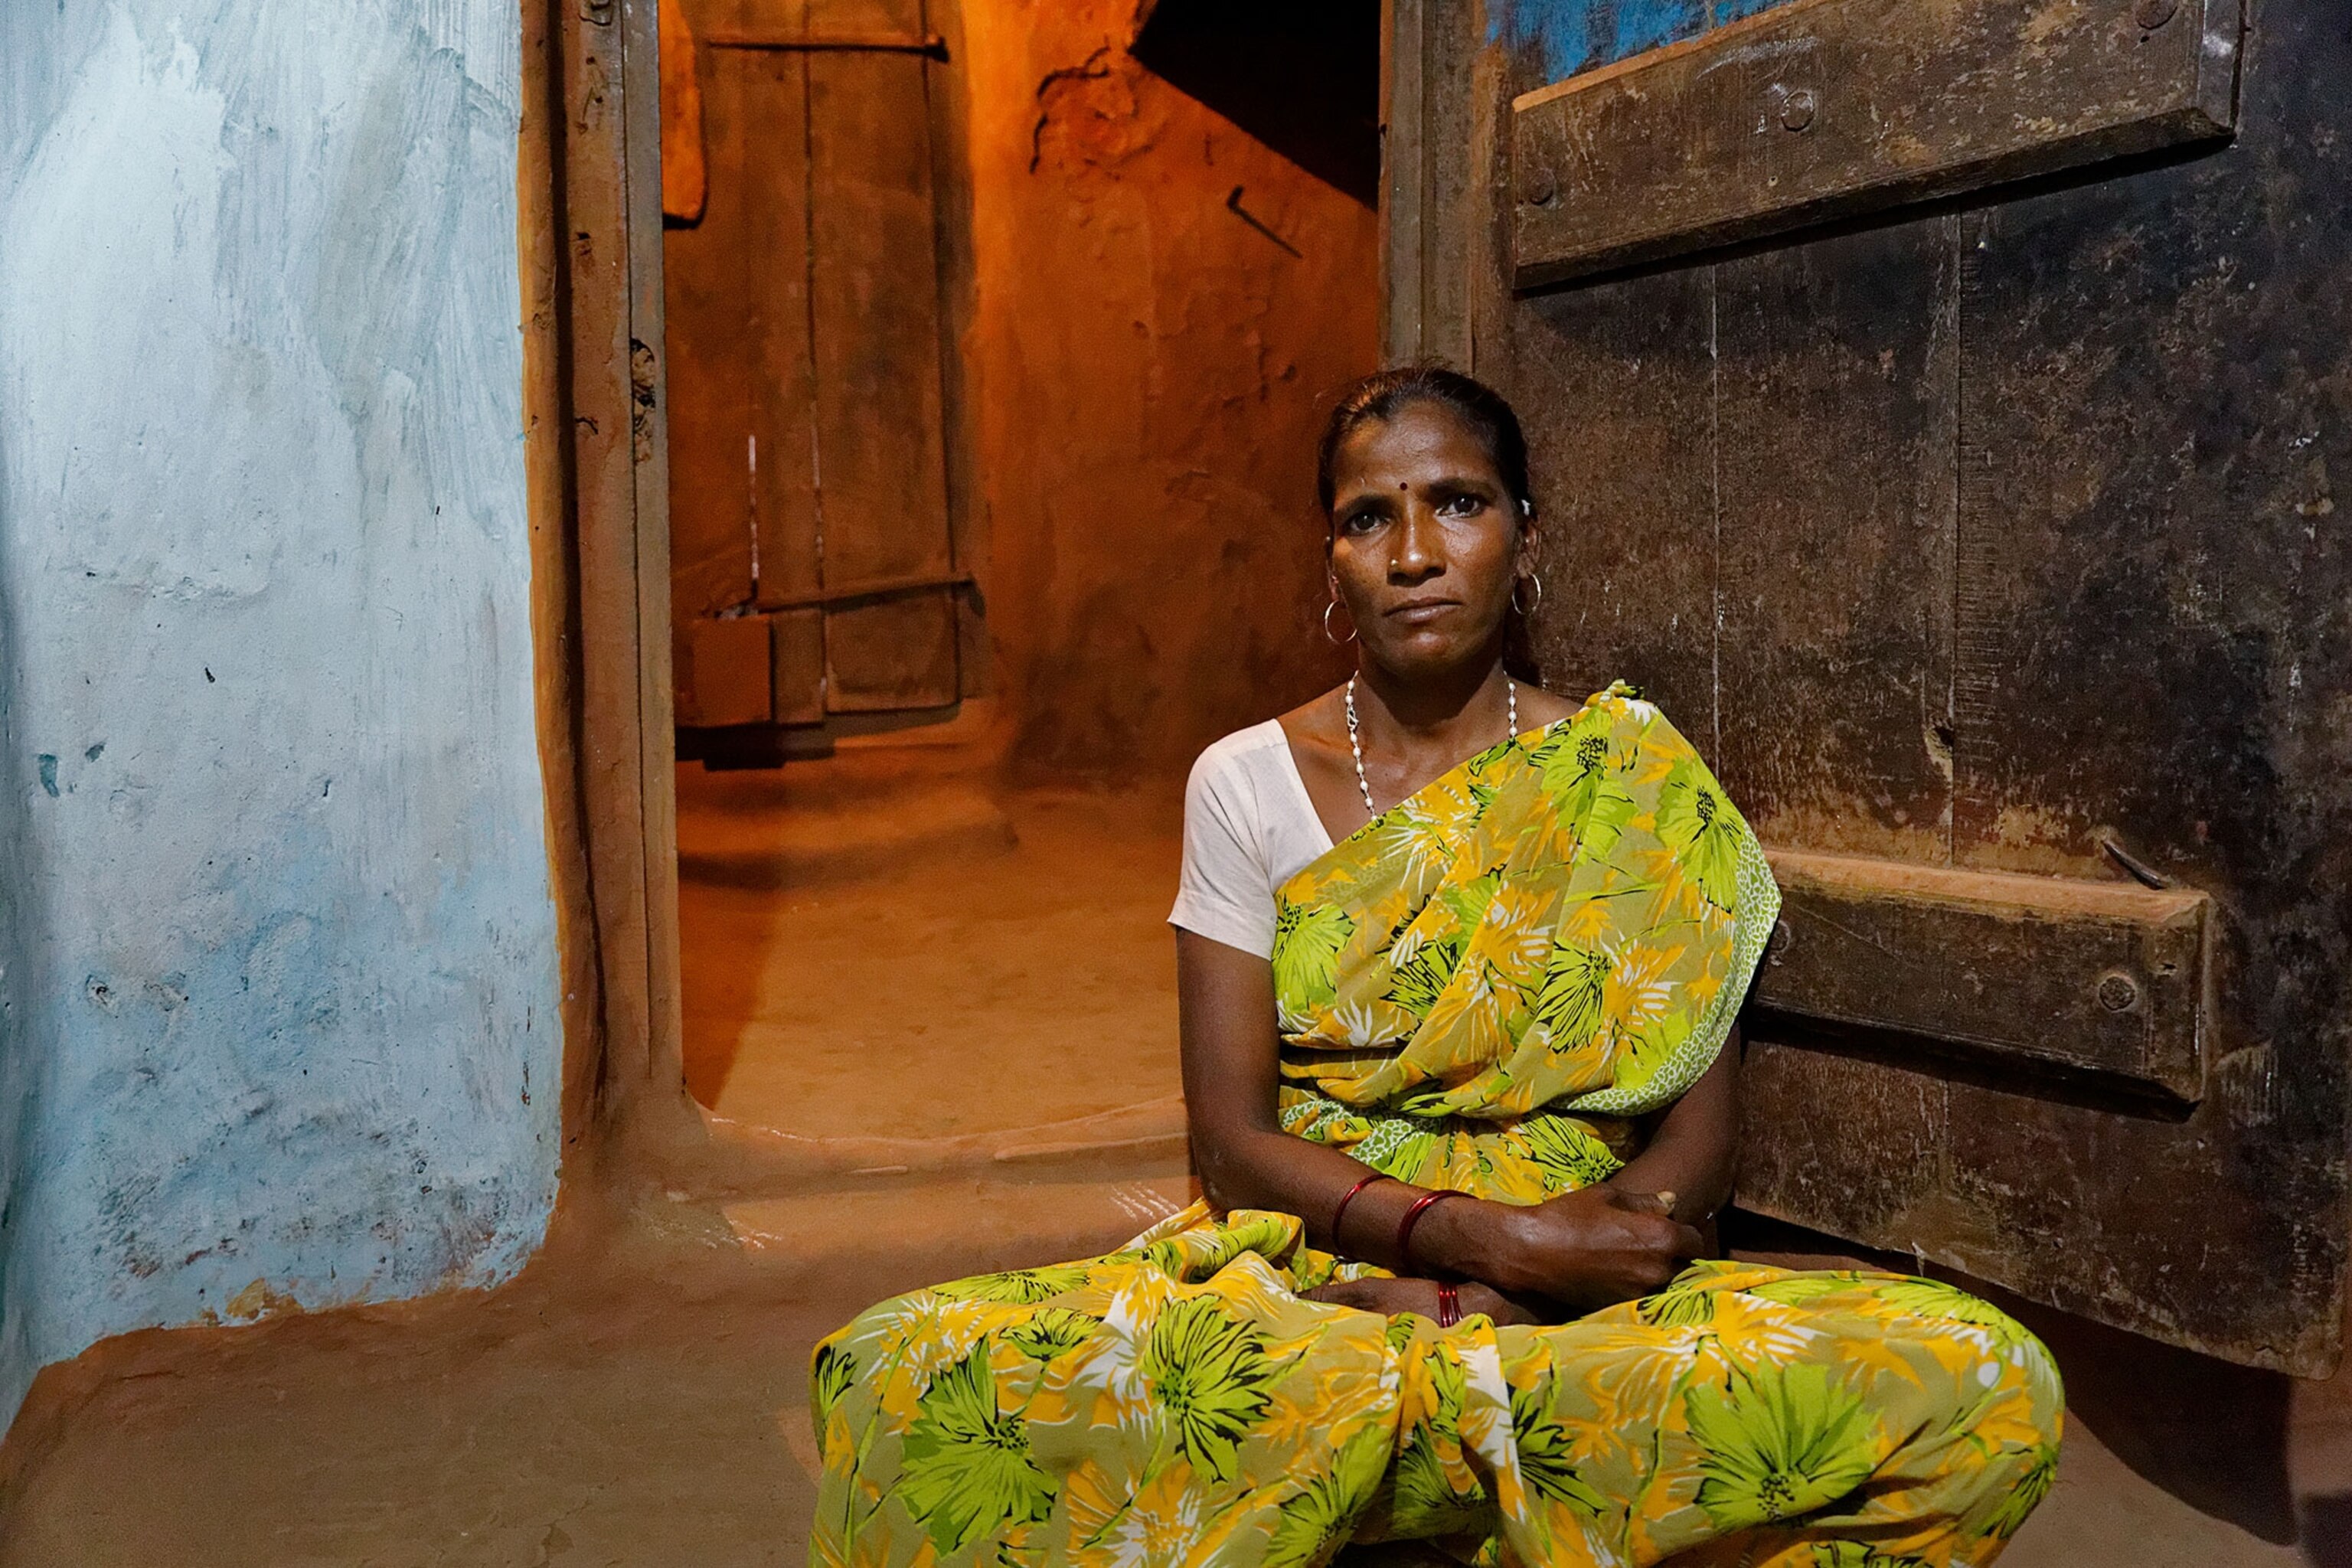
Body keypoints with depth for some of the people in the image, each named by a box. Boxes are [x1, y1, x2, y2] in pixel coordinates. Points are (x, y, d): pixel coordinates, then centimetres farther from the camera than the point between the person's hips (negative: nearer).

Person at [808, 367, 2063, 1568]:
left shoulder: (1631, 770, 3)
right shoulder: (1246, 782, 3)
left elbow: (1699, 1138, 0)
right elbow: (1232, 1140, -3)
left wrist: (1476, 1311, -17)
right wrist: (1491, 1237, -18)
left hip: (1587, 1305, 2)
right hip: (1297, 1284, -1)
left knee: (1989, 1391, -27)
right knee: (901, 1379, -29)